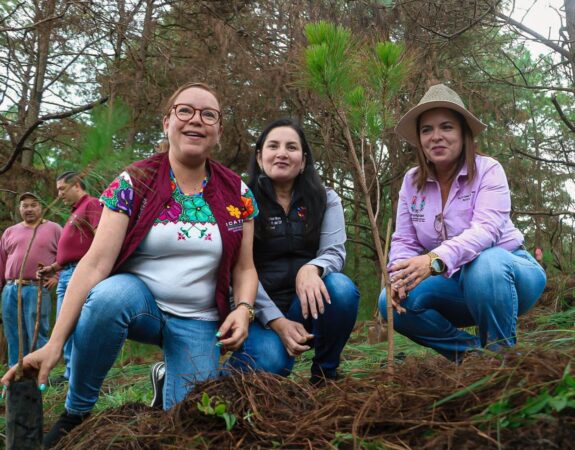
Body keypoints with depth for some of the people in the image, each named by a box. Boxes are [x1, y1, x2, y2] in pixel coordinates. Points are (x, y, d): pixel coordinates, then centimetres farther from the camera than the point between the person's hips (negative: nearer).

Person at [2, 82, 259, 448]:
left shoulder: (237, 193, -2)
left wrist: (244, 308, -17)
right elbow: (96, 262, -18)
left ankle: (170, 377, 26)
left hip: (198, 323, 2)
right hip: (136, 301, -1)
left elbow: (244, 268, 5)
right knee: (110, 293, -36)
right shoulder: (133, 183, -10)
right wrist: (55, 343, -25)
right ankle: (76, 413, -12)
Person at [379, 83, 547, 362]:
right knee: (394, 301, -20)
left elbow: (486, 230, -30)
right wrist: (400, 276, -28)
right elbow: (404, 241, -5)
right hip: (458, 282, 4)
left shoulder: (487, 170, -14)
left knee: (484, 267, -38)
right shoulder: (412, 181, -1)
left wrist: (435, 260, -47)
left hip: (504, 271, -4)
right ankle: (472, 351, -1)